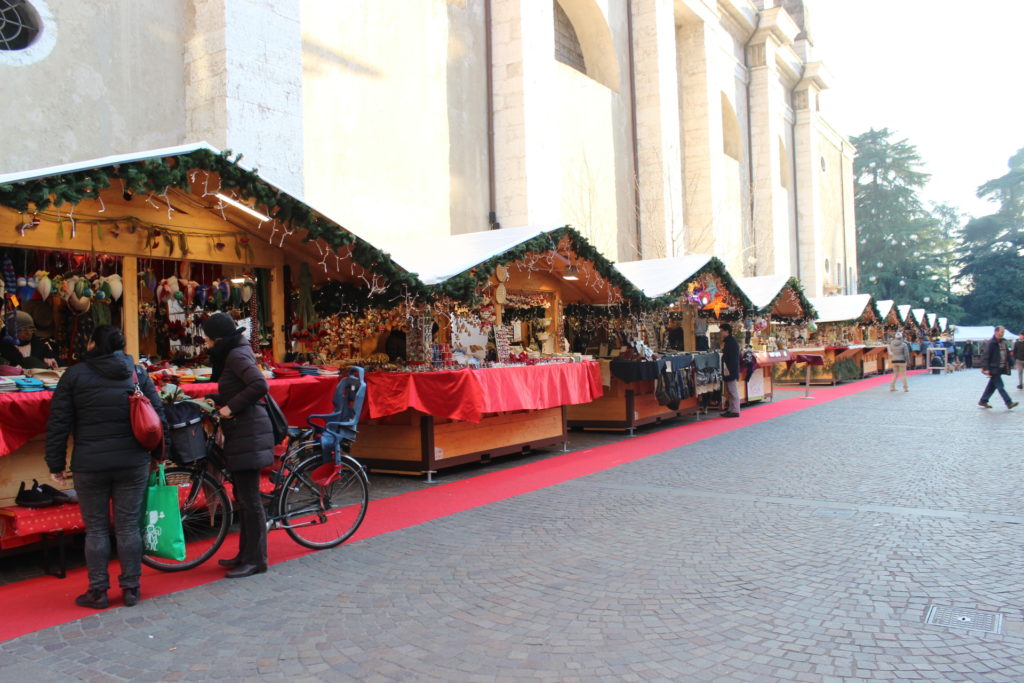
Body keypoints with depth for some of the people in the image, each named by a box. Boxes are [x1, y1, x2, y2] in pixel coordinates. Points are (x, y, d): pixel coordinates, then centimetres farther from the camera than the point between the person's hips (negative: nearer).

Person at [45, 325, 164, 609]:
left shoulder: (74, 375, -1)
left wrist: (56, 464, 5)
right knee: (128, 527, 8)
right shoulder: (138, 374, 5)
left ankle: (98, 591, 14)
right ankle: (130, 588, 14)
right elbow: (157, 415, 4)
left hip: (89, 465, -2)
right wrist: (157, 454, 13)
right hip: (133, 463, 2)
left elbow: (58, 423, -1)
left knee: (96, 528, 8)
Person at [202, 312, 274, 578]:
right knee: (242, 496, 16)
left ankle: (255, 559, 3)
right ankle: (245, 554, 25)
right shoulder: (232, 354, 17)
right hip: (240, 432, 11)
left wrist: (231, 407, -20)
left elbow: (260, 385, -27)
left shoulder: (237, 355, -14)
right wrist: (214, 400, 8)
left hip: (248, 433, -11)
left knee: (249, 497, -5)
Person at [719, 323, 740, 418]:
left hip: (731, 370, -10)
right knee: (730, 391, 15)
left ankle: (735, 411, 0)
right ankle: (731, 409, 22)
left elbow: (732, 357, -22)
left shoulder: (731, 341, -17)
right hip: (729, 371, 10)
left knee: (733, 391, -4)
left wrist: (728, 370, -23)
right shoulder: (729, 341, 14)